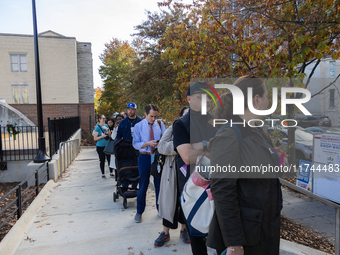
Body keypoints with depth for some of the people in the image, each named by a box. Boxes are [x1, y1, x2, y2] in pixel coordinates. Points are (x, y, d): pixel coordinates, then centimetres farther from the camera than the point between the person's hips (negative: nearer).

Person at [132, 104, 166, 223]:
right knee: (143, 185, 7)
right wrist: (148, 143, -21)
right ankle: (139, 212, 25)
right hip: (145, 157, -2)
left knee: (159, 184, 12)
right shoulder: (138, 126, -3)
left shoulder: (160, 124, 3)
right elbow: (135, 144, -6)